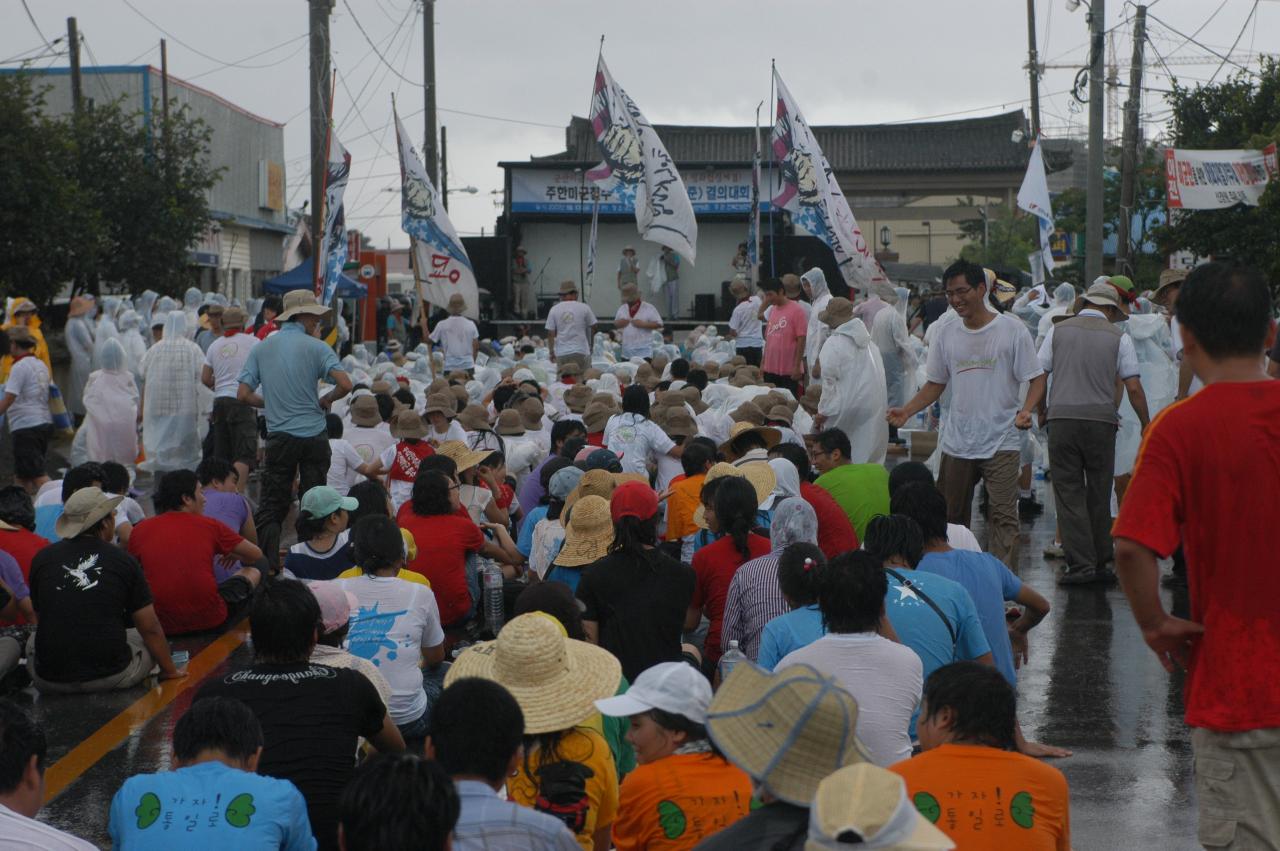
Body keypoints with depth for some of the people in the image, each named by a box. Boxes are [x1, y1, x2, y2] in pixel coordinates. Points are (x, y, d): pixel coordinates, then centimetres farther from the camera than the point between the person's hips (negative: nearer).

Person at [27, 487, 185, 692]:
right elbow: (150, 627, 1)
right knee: (149, 640, 24)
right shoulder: (123, 561, -4)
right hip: (112, 678, -2)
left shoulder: (42, 558, 2)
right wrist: (169, 670, 17)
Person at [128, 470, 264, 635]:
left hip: (162, 626, 2)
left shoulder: (139, 530, 5)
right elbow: (256, 555, 14)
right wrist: (231, 553, 37)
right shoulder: (209, 525, 0)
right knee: (257, 567, 22)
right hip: (210, 620, -2)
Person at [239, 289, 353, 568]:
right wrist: (325, 401, 4)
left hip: (280, 437, 1)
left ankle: (268, 565, -3)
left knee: (271, 507, 6)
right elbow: (344, 384, -15)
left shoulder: (261, 348, 5)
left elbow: (243, 394, 1)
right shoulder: (315, 347, -3)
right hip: (314, 435, -1)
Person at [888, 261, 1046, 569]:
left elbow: (1036, 379, -3)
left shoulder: (1012, 330, -4)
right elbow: (934, 385, 14)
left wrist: (1026, 411, -22)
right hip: (957, 442, 5)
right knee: (950, 516, 12)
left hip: (1001, 442, -5)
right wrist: (906, 411, -2)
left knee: (1003, 515, -10)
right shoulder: (947, 335, 9)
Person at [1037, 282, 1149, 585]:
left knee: (1069, 493, 1)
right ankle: (1100, 564, 16)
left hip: (1061, 417, 0)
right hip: (1101, 419, 0)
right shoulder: (1119, 337, 3)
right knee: (1099, 494, 11)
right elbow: (1133, 387, 0)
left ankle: (1080, 564, -5)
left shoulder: (1058, 330, 7)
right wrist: (1146, 424, 12)